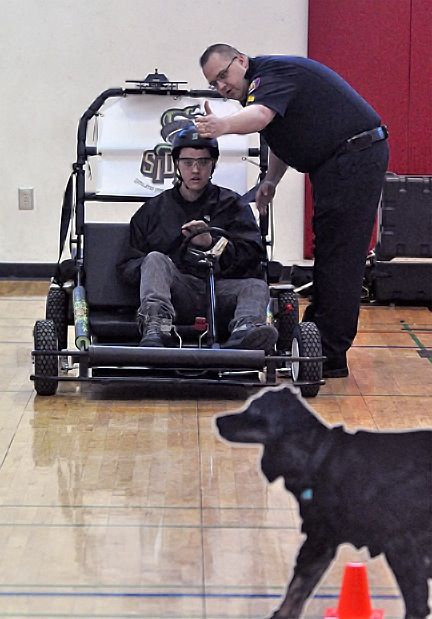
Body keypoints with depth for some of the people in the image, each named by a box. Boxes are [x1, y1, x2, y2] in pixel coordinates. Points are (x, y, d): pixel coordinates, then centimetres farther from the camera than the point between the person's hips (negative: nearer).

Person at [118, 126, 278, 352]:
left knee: (256, 287, -27)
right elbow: (128, 263, 17)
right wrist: (147, 269, -7)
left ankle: (244, 332, -61)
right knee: (155, 259, -27)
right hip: (177, 293, 0)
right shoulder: (154, 209, 22)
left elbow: (251, 255, 4)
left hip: (220, 288, 0)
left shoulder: (232, 204, 18)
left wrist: (212, 243, -13)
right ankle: (154, 329, -52)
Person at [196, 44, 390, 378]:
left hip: (354, 158, -11)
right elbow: (284, 132, 27)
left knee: (338, 258, -12)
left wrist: (222, 126, -55)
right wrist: (271, 180, 12)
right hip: (339, 163, 11)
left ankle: (330, 357, -12)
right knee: (328, 254, 16)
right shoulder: (270, 77, 17)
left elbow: (260, 115, -37)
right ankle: (314, 334, 24)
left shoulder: (270, 71, -15)